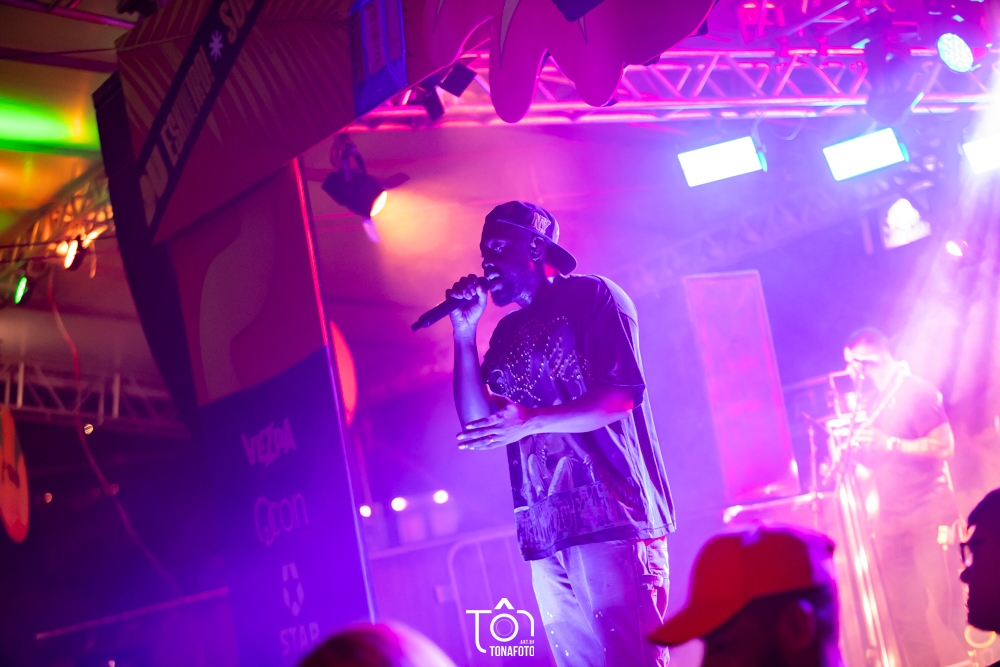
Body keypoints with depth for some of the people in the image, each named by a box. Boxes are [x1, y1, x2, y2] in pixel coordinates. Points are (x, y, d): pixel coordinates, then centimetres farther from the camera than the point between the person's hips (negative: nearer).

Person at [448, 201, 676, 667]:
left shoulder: (591, 296, 2)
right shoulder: (508, 333, 21)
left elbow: (621, 395, -10)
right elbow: (478, 422, 12)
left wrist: (532, 422, -19)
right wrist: (464, 333, 8)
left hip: (612, 518, -6)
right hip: (545, 531, 6)